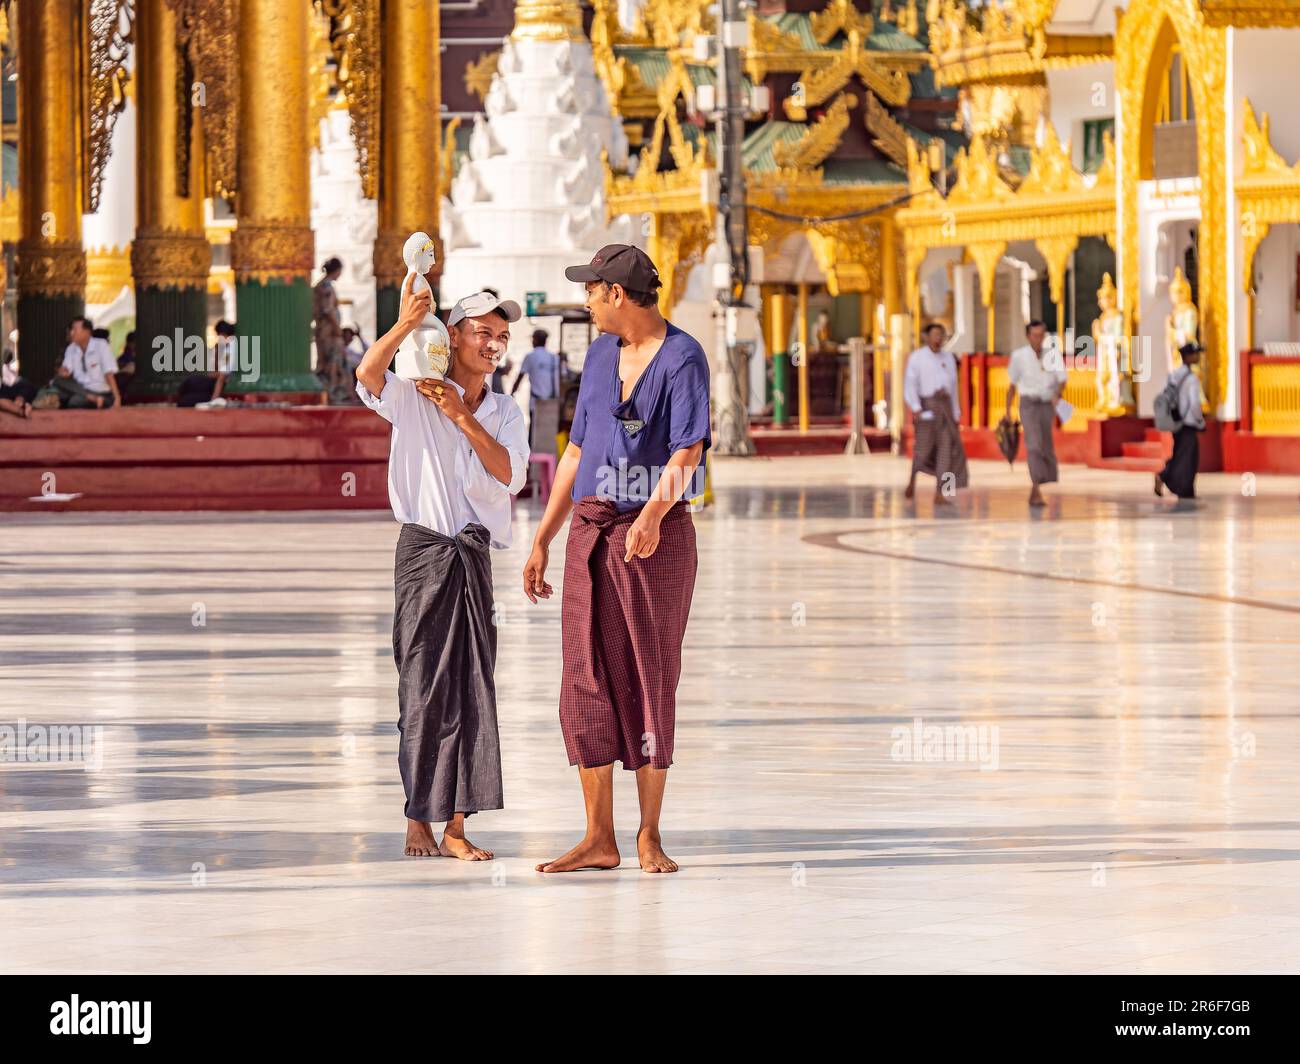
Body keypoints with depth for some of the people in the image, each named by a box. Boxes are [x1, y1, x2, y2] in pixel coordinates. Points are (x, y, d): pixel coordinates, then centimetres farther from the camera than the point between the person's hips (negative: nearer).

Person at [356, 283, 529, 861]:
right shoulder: (415, 396, 0)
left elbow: (510, 474, -3)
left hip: (473, 554, 4)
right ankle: (418, 821, 1)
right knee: (423, 686, -4)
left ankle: (455, 825, 2)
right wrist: (404, 326, -36)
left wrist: (462, 417, -10)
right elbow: (368, 376, -22)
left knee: (471, 688, 0)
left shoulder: (504, 412, 14)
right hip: (424, 549, -4)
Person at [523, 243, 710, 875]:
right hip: (591, 530, 6)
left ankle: (649, 838, 6)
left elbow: (687, 449, -19)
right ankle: (599, 839, 4)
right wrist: (543, 539, 18)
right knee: (587, 682, 1)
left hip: (657, 533, -6)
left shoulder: (682, 358, -7)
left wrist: (655, 512, -36)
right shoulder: (601, 354, 16)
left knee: (650, 682, -1)